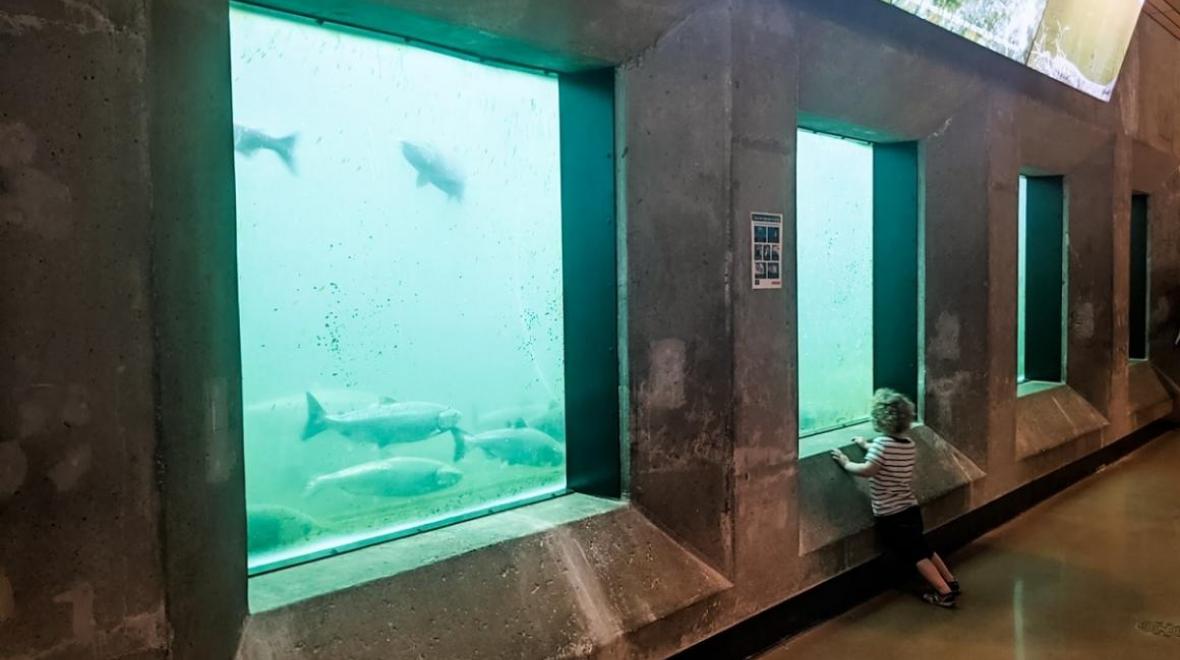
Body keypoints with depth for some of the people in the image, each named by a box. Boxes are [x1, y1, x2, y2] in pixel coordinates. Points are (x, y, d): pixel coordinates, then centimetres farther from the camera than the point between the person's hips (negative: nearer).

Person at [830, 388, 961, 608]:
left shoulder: (882, 443, -18)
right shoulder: (909, 445, 6)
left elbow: (867, 470, -28)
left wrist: (846, 463, -14)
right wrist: (867, 446, 25)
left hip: (891, 517, -7)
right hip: (911, 510, 7)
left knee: (916, 555, 3)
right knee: (923, 549, 24)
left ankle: (944, 593, 3)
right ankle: (951, 582, 27)